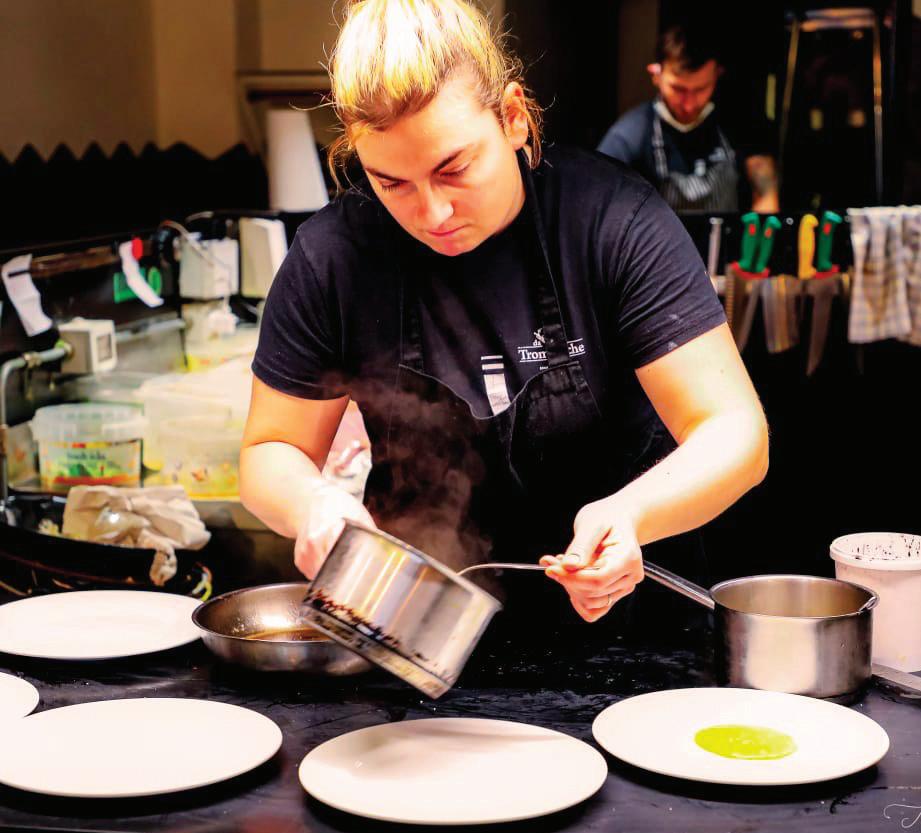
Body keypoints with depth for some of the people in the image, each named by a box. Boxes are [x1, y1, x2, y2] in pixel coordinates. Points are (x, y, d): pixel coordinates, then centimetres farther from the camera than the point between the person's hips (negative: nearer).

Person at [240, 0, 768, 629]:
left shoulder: (614, 218, -13)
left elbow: (736, 433, -15)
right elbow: (271, 453, 2)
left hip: (621, 602, 0)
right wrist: (312, 503, -22)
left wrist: (629, 516, -35)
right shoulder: (331, 255, -8)